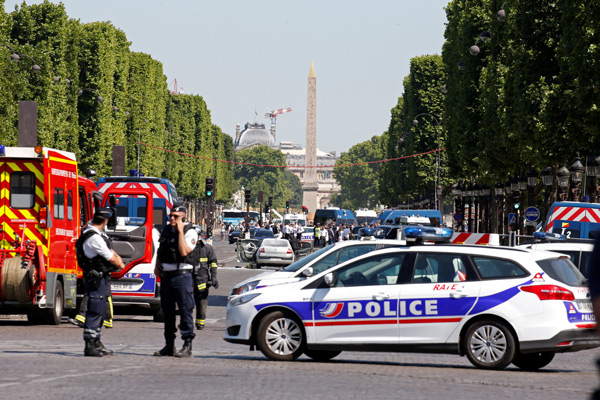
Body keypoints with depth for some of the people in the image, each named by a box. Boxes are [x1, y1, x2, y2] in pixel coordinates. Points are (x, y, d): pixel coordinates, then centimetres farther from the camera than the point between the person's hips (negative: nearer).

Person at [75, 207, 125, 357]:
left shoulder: (98, 235, 15)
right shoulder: (94, 238, -19)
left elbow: (111, 252, 17)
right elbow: (111, 258, -14)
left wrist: (117, 260, -3)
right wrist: (120, 265, 5)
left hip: (100, 278, 11)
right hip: (96, 278, -11)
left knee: (99, 311, 15)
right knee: (94, 311, -10)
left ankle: (97, 344, 22)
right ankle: (89, 346, -11)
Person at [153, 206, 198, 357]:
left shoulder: (190, 232, -6)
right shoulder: (166, 230, 14)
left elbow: (184, 252, -21)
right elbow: (160, 251, 25)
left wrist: (180, 231, -16)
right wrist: (157, 267, 10)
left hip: (182, 275, -7)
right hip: (166, 275, 7)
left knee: (185, 309, -8)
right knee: (167, 311, 9)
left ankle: (187, 345, -5)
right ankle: (169, 345, 16)